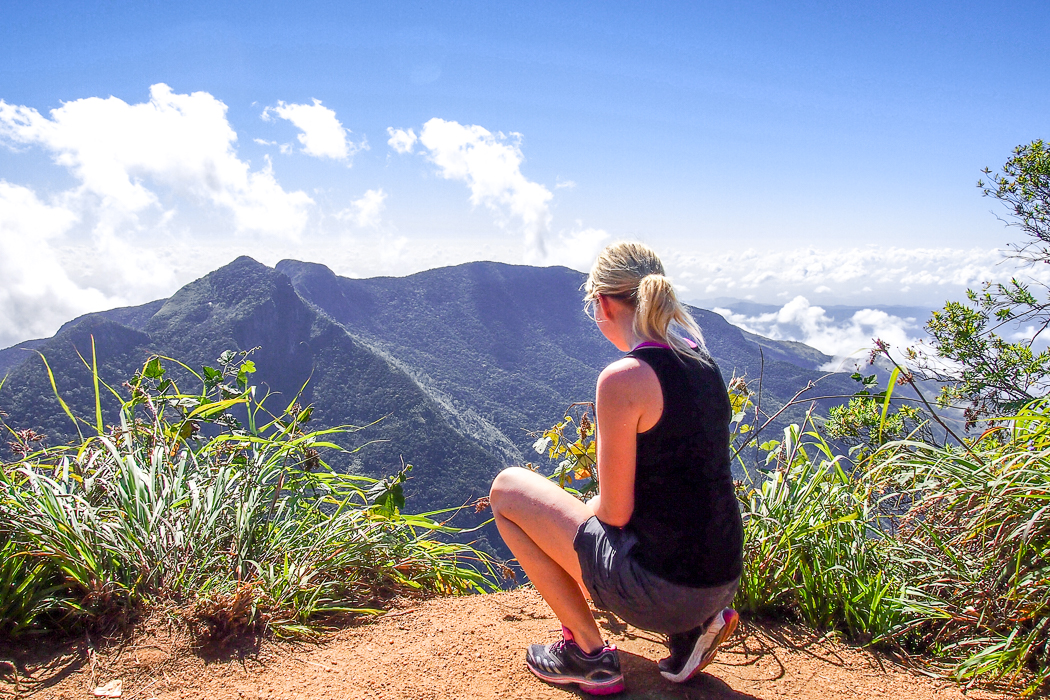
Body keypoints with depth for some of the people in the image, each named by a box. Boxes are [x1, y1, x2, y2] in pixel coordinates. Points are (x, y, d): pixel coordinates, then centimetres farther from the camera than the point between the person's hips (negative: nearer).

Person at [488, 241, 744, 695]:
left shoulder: (624, 378, -20)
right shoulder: (703, 364, 6)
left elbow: (615, 511, -15)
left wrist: (583, 510, 7)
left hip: (659, 587, -8)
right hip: (720, 582, 8)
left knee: (507, 490, 5)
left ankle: (587, 651, 9)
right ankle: (692, 625, 15)